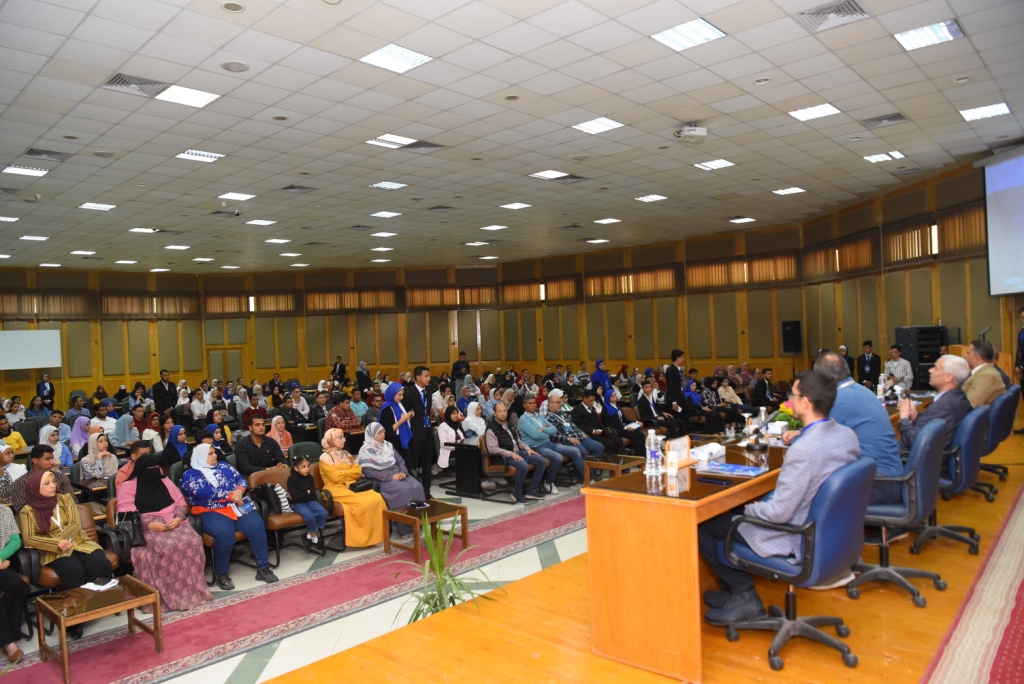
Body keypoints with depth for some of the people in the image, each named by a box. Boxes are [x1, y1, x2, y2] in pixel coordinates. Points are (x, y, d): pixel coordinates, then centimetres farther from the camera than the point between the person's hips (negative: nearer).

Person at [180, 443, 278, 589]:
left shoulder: (223, 466, 20)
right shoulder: (190, 475, 3)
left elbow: (241, 479, 13)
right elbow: (205, 492, -14)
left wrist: (239, 491, -11)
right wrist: (231, 495, -16)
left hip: (235, 506, 5)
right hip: (210, 512, -4)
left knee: (256, 525, -22)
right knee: (225, 532, -35)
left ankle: (263, 568, -12)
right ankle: (222, 574, -13)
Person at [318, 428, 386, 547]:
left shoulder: (346, 454, 20)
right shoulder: (325, 457, -2)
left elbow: (358, 471, 10)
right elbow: (335, 477, -12)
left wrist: (343, 472, -4)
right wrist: (349, 473, 2)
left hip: (352, 486, 6)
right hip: (336, 490, -6)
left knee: (377, 498, -21)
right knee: (364, 503, -30)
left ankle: (376, 534, -15)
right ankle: (363, 536, -16)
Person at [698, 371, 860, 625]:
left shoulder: (802, 450, -31)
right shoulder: (848, 434, -5)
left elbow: (779, 512, -25)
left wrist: (750, 509, -7)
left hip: (798, 540, -9)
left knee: (702, 526, 2)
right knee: (734, 510, 23)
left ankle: (745, 596, 13)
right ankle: (733, 587, 28)